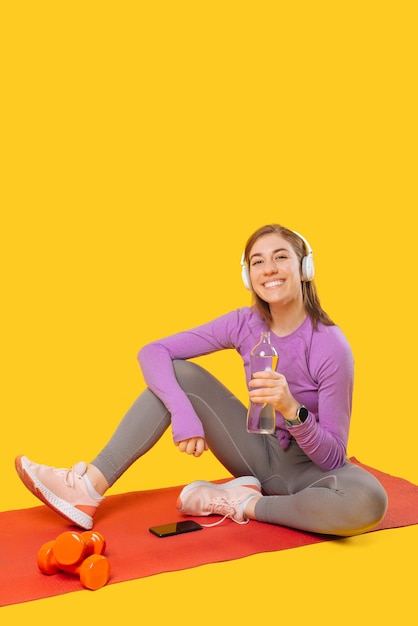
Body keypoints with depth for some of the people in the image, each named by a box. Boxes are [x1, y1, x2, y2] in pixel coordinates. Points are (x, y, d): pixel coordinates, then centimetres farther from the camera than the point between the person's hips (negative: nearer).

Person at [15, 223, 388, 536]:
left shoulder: (330, 345, -22)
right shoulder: (245, 324, -10)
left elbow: (333, 457, -19)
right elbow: (153, 353, -15)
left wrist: (292, 409, -38)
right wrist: (184, 413, -31)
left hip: (310, 466, -3)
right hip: (260, 452, 3)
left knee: (369, 501, -38)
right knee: (179, 373, -14)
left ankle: (245, 504, -16)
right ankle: (91, 488, -19)